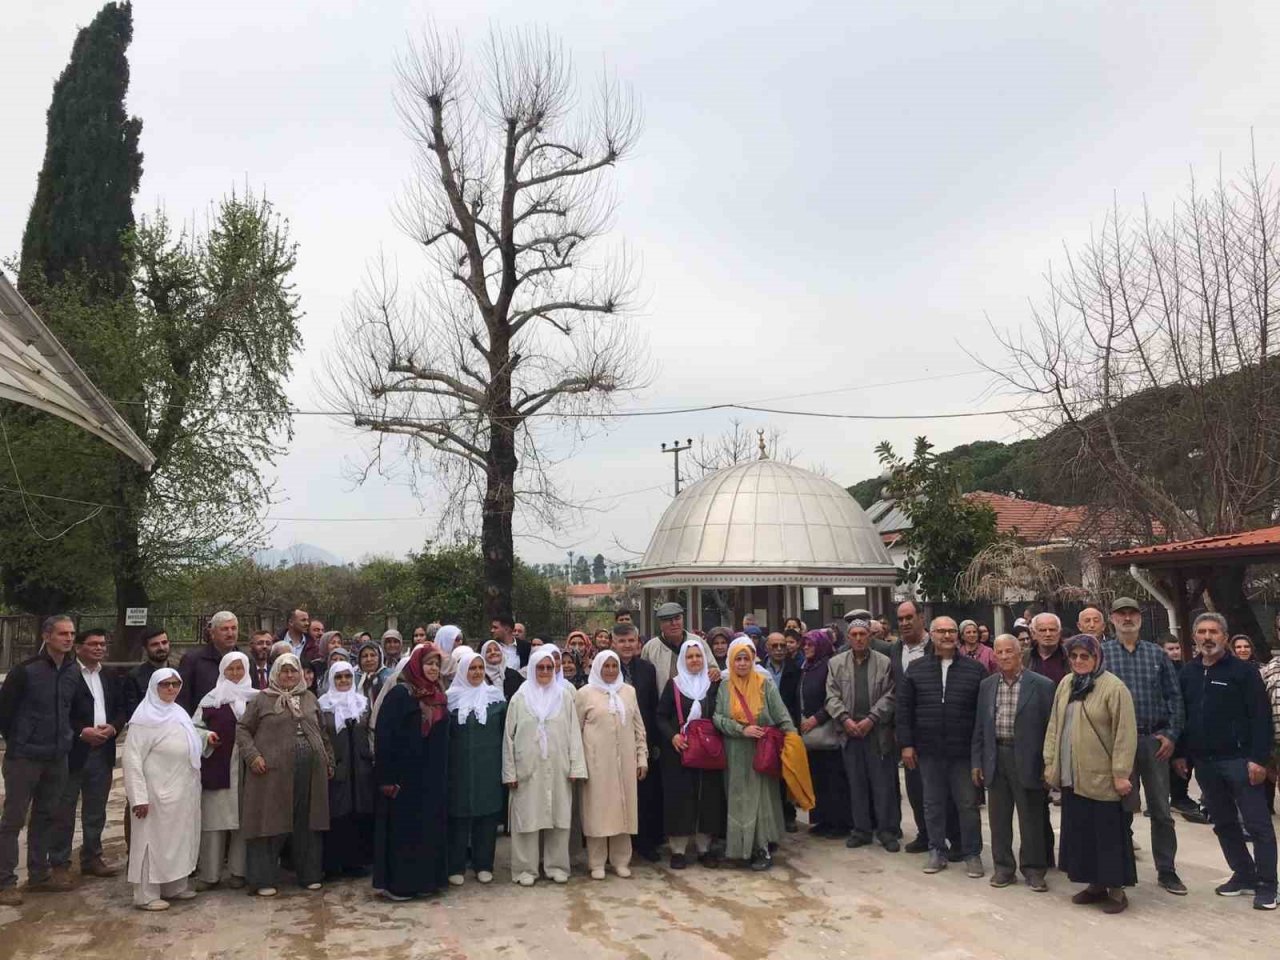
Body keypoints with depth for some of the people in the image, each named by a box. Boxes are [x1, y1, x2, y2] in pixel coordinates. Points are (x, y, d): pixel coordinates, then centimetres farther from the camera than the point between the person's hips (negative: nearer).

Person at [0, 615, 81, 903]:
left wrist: (66, 737, 10)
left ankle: (39, 874, 26)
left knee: (46, 815, 15)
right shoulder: (25, 670, -15)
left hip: (57, 757, 6)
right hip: (24, 757, -6)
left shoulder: (73, 671, 2)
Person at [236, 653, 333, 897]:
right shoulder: (261, 700, 4)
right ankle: (264, 879, 10)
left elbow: (323, 733, 20)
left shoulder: (310, 698, 15)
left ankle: (309, 874, 19)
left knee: (308, 824, 8)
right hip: (274, 773, -3)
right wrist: (252, 755, -10)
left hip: (310, 774, 4)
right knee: (271, 824, 0)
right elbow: (242, 728, 3)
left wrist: (329, 762, 16)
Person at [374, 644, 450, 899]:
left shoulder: (440, 696, 9)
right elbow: (384, 735, -14)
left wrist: (443, 775, 11)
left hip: (433, 778, 6)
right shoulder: (400, 694, -10)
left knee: (430, 827, 10)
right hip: (405, 775, -6)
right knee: (403, 828, 1)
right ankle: (397, 883, 12)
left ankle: (426, 878, 21)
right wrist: (386, 776, -18)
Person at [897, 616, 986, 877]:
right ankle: (937, 851, 23)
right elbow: (903, 708, 4)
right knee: (933, 804, 11)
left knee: (968, 804, 6)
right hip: (928, 750, 2)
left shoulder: (975, 669, 0)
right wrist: (906, 744, -1)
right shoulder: (916, 669, 3)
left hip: (964, 750, -1)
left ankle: (972, 854, 19)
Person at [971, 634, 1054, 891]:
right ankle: (1003, 867, 23)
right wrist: (977, 761, 8)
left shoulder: (1041, 685, -5)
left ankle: (1033, 869, 19)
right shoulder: (987, 685, 8)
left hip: (1027, 759, -4)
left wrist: (1048, 764, -7)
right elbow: (979, 726, 11)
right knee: (998, 817, 10)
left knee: (1031, 817, 5)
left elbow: (1050, 726, -4)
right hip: (995, 758, 4)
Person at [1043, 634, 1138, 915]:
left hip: (1100, 776, -6)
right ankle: (1096, 884, 25)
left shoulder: (1113, 687, -11)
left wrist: (1121, 773, -16)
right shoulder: (1066, 684, 9)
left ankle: (1116, 889, 14)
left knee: (1108, 833, 2)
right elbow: (1054, 725, 13)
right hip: (1071, 775, 6)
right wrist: (1050, 762, 9)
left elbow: (1125, 733, -13)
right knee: (1080, 830, 12)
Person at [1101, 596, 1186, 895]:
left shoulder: (1156, 654, 6)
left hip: (1155, 740, 2)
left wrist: (1171, 734, -4)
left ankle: (1166, 871, 19)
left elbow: (1174, 696, 5)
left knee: (1161, 811, 7)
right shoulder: (1102, 653, -1)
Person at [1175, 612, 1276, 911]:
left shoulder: (1243, 671, -5)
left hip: (1238, 759, -5)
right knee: (1223, 823, 13)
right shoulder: (1187, 674, 10)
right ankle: (1244, 874, 25)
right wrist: (1180, 754, 8)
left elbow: (1261, 716, -10)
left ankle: (1266, 884, 6)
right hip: (1204, 762, 6)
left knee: (1257, 824, -2)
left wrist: (1259, 758, -16)